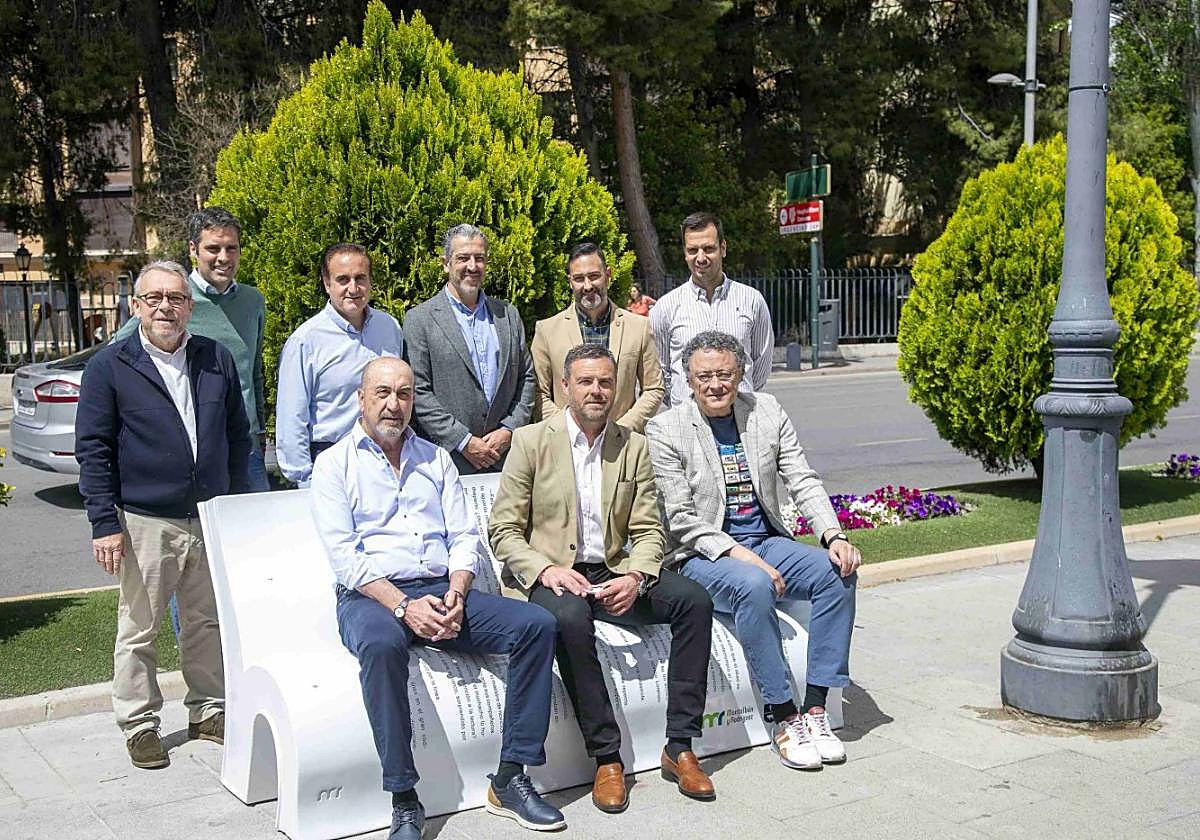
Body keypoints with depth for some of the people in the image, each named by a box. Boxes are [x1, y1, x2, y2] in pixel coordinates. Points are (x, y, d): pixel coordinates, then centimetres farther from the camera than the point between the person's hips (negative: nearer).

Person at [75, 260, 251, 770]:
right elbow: (93, 449, -4)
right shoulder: (109, 368, -3)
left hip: (212, 519, 4)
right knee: (138, 628, 5)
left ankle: (208, 711, 29)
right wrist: (105, 523, -9)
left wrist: (238, 503, 10)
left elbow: (238, 435, 14)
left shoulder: (217, 360, 7)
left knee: (208, 623, 14)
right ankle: (139, 724, 19)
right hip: (145, 523, -3)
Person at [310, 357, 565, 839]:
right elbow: (344, 555, -6)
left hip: (442, 591, 5)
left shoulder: (435, 460, 20)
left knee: (537, 623, -17)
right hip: (370, 596, -4)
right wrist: (403, 606, -18)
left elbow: (464, 538, 12)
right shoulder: (334, 464, 6)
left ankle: (510, 780, -15)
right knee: (381, 644, -40)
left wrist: (456, 594, -9)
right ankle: (404, 801, -30)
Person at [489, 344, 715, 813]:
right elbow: (503, 530, -3)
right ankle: (606, 757, -24)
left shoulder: (634, 447, 11)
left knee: (694, 600, -19)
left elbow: (648, 530, 8)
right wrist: (547, 569, -21)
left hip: (612, 575, 4)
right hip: (550, 577, -4)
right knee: (569, 617, -37)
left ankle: (679, 747, -14)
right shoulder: (531, 441, 0)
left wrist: (636, 576, -14)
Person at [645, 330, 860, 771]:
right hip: (703, 554, -5)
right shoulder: (665, 430, -7)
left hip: (767, 541, 5)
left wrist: (834, 536, -15)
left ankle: (814, 706, -15)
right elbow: (681, 520, -11)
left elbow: (803, 482, 3)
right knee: (754, 585, -35)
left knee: (839, 571, -20)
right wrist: (739, 555, -23)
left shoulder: (767, 412, 6)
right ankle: (782, 714, -22)